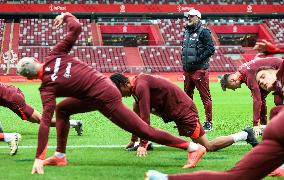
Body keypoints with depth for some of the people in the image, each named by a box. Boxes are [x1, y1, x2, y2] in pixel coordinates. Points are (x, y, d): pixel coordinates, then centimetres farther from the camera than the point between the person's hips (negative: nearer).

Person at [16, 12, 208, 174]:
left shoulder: (47, 88, -16)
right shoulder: (54, 55, -3)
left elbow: (45, 122, -22)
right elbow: (76, 28, -3)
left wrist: (39, 158, -21)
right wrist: (66, 16, 20)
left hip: (105, 99, -9)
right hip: (106, 85, 9)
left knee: (144, 130, -1)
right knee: (61, 109, 15)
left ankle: (193, 147, 1)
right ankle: (60, 156, 21)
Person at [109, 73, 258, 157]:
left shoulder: (140, 86, -23)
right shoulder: (136, 85, 8)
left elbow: (145, 117, -27)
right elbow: (137, 114, 14)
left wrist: (143, 145, -26)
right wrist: (133, 140, 15)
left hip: (183, 110, -10)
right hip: (172, 108, 10)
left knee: (209, 147, -4)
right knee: (137, 105, 7)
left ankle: (245, 135, 8)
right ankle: (147, 140, 7)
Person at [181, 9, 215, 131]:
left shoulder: (203, 32, -7)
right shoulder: (186, 32, 17)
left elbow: (211, 49, -14)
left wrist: (199, 59, -17)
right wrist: (183, 59, 12)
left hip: (200, 70, -8)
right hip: (187, 70, 8)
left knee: (205, 96, -4)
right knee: (187, 96, 14)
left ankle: (208, 123, -1)